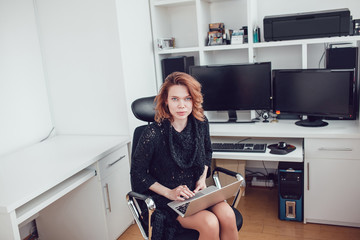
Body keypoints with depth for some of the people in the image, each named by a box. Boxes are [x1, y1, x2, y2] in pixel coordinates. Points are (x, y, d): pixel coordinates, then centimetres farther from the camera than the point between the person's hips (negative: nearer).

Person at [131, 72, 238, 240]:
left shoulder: (201, 123, -4)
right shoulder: (153, 134, -20)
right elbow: (138, 173, -8)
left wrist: (202, 179, 2)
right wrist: (169, 193, -14)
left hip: (196, 192, 5)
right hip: (167, 200, -4)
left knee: (227, 215, -22)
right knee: (210, 223, -26)